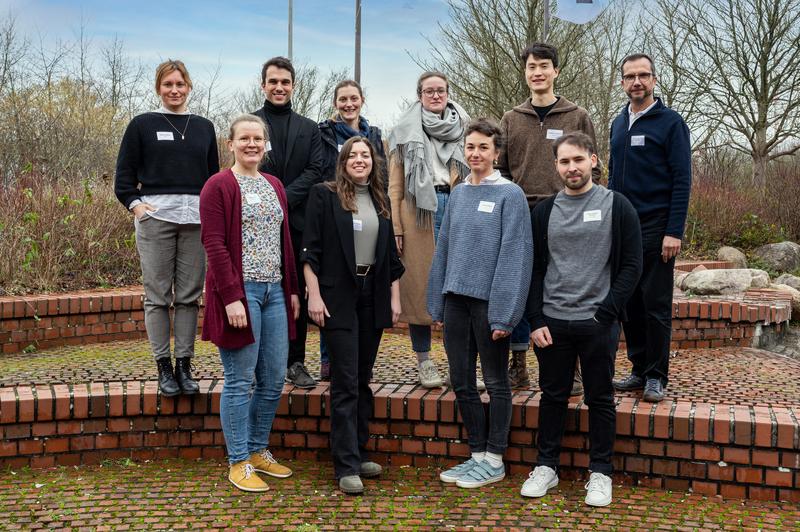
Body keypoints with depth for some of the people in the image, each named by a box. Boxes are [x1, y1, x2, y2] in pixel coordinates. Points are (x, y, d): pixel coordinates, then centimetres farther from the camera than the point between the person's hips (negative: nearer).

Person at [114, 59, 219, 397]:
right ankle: (163, 366, 7)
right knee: (158, 295, 0)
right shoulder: (143, 125, 7)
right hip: (155, 215, -2)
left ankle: (184, 364, 11)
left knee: (189, 295, 3)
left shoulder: (204, 127, 16)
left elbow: (214, 176, 19)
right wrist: (134, 204, -8)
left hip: (196, 217, 3)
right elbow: (124, 175, 6)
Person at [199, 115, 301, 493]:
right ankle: (238, 462, 11)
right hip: (239, 292, -7)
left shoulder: (274, 186, 16)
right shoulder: (218, 186, -5)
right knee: (240, 380, -1)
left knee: (273, 379, 10)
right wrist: (232, 297, -18)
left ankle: (259, 451, 26)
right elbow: (214, 245, -11)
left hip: (274, 292, 7)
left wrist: (292, 289, 14)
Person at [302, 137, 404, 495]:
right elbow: (311, 249, -6)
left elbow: (391, 254, 15)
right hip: (338, 297, -5)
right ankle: (346, 466, -1)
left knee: (363, 380, 10)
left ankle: (358, 454, 20)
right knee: (346, 382, -5)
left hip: (373, 296, 5)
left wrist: (395, 298, 11)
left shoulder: (380, 200, 13)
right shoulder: (324, 195, -2)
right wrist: (314, 295, -13)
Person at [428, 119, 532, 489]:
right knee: (461, 381, 12)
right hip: (456, 299, 6)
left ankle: (494, 460, 18)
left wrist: (504, 313, -18)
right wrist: (437, 304, 10)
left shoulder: (510, 195, -7)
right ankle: (477, 454, 26)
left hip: (489, 301, -6)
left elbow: (513, 255, -13)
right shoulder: (458, 194, 12)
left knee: (496, 382, 7)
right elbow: (444, 247, 13)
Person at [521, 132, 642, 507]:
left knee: (600, 399, 7)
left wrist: (605, 312, -12)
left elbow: (631, 265, -4)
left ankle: (600, 472, 19)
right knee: (552, 396, 11)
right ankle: (547, 467, 24)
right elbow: (534, 269, 7)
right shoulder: (544, 211, 8)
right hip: (552, 322, 3)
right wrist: (536, 320, -2)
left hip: (598, 323, -2)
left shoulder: (616, 206, -1)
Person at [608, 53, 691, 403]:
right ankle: (639, 370, 19)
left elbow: (682, 181, -9)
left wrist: (674, 232, -16)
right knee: (629, 303, 9)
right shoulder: (618, 124, 14)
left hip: (655, 228, -6)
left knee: (656, 305, -1)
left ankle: (656, 377, 8)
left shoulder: (670, 122, -4)